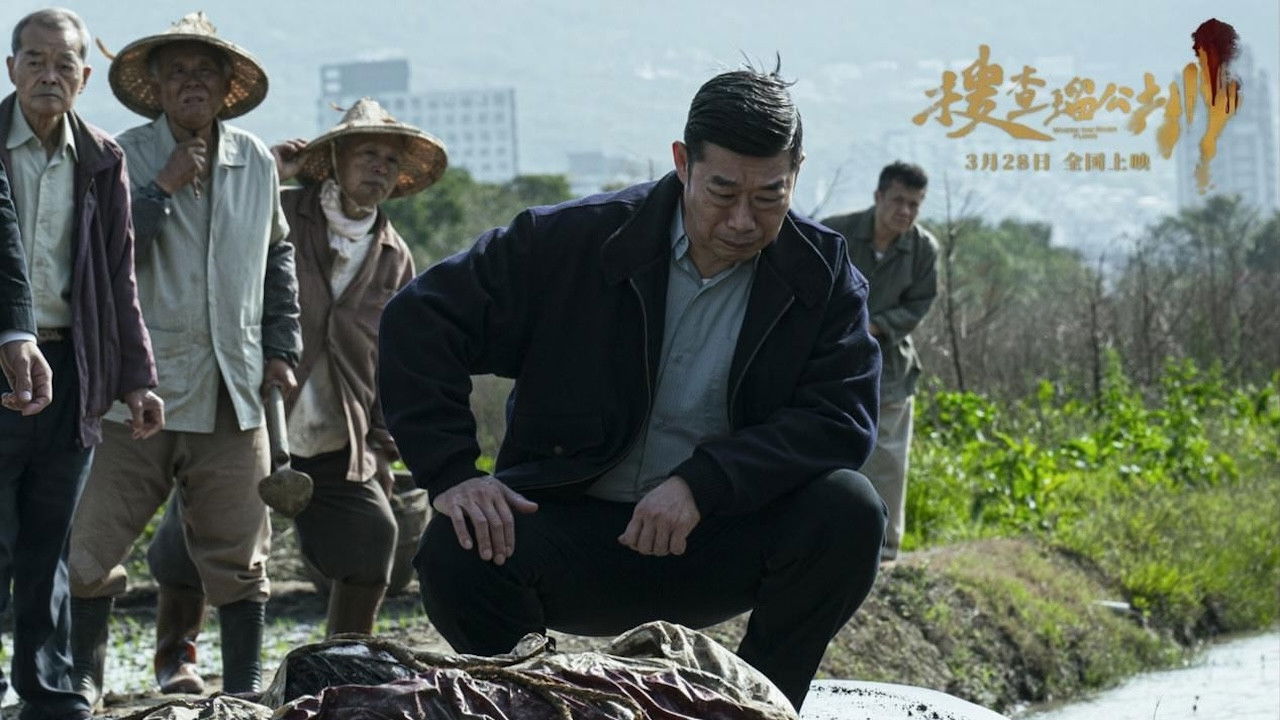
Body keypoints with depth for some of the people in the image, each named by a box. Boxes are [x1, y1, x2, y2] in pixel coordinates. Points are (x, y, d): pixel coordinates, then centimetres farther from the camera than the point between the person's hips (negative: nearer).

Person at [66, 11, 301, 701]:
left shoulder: (257, 163, 11)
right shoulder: (128, 157, 0)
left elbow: (277, 257, 22)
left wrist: (280, 347, 17)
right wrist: (163, 188, -14)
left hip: (233, 390, 3)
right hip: (143, 386, -3)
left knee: (238, 553, 6)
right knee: (93, 544, -4)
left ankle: (243, 690, 15)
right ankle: (82, 681, 8)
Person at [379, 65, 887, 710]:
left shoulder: (823, 276, -2)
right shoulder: (572, 242, -6)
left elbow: (842, 420, -14)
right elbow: (420, 320, -5)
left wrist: (703, 482, -27)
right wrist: (450, 473, -18)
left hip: (723, 546, 1)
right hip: (576, 534, -1)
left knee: (850, 509, -26)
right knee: (454, 554, -31)